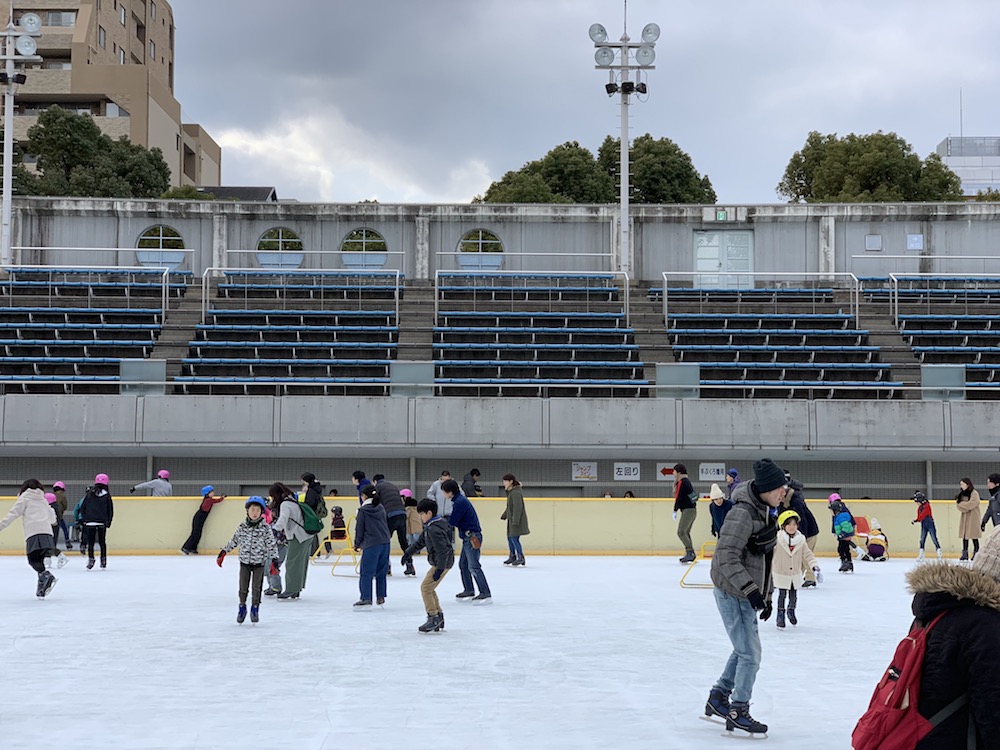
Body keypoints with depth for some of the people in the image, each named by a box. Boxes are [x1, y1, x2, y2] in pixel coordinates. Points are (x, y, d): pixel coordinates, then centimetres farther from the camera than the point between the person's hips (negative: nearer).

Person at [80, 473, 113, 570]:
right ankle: (103, 561, 13)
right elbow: (110, 510, 2)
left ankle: (90, 559, -4)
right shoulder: (107, 495, -2)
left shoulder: (89, 494, -1)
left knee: (90, 542, 5)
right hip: (102, 523, 1)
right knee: (102, 542, 12)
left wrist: (83, 519, 10)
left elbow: (82, 507, 1)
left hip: (90, 522, -1)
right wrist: (108, 522, 12)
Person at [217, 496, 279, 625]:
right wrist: (223, 553, 9)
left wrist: (274, 560, -14)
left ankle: (255, 608, 22)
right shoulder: (242, 527, -2)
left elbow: (271, 544, -8)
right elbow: (234, 541, 9)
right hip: (245, 562, 2)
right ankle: (242, 607, 25)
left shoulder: (265, 528, -8)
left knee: (257, 587, 5)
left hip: (259, 562, -2)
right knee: (243, 587, 6)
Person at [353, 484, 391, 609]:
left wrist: (357, 544, 11)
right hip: (385, 543, 6)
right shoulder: (381, 508, 11)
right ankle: (380, 597, 16)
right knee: (381, 572, 13)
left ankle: (366, 599, -6)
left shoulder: (363, 510, -5)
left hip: (371, 545, -6)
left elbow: (359, 529, -1)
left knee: (366, 573, -2)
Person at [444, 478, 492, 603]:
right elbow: (453, 520, 18)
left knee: (473, 566, -12)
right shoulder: (459, 500, 14)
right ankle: (469, 591, 26)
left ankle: (486, 594, -14)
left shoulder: (460, 502, -18)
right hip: (468, 537, 11)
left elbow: (452, 522, -16)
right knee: (463, 564, 17)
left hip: (472, 536, -11)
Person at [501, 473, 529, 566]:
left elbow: (518, 507, -24)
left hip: (517, 520, -10)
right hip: (512, 520, 10)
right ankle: (512, 556, 28)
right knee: (510, 538, 15)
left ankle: (521, 557, 0)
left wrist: (515, 521, -27)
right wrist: (504, 516, 32)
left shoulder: (516, 493, -19)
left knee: (514, 538, -9)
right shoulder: (510, 492, 12)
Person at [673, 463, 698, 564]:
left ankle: (690, 552, -16)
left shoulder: (682, 482, -12)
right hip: (692, 509, 10)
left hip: (688, 510, -10)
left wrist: (675, 511, -13)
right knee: (686, 533, 14)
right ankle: (690, 555, 14)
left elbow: (679, 497, -17)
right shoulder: (686, 481, 18)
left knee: (681, 532, -12)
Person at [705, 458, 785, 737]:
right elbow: (727, 558, -27)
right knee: (750, 655, -4)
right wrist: (751, 590, -30)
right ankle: (738, 713, 8)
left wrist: (766, 595, 17)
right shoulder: (743, 513, -22)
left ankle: (718, 698, 34)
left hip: (746, 594, 10)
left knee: (744, 650, 21)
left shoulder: (764, 512, 8)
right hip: (732, 594, -10)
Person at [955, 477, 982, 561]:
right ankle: (965, 553, 6)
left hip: (973, 517, -7)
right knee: (964, 535, 4)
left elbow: (970, 504, -18)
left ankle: (976, 553, 1)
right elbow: (959, 505, 8)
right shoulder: (962, 494, 12)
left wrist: (961, 503, -6)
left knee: (973, 536, -5)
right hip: (964, 517, 7)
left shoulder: (974, 493, -9)